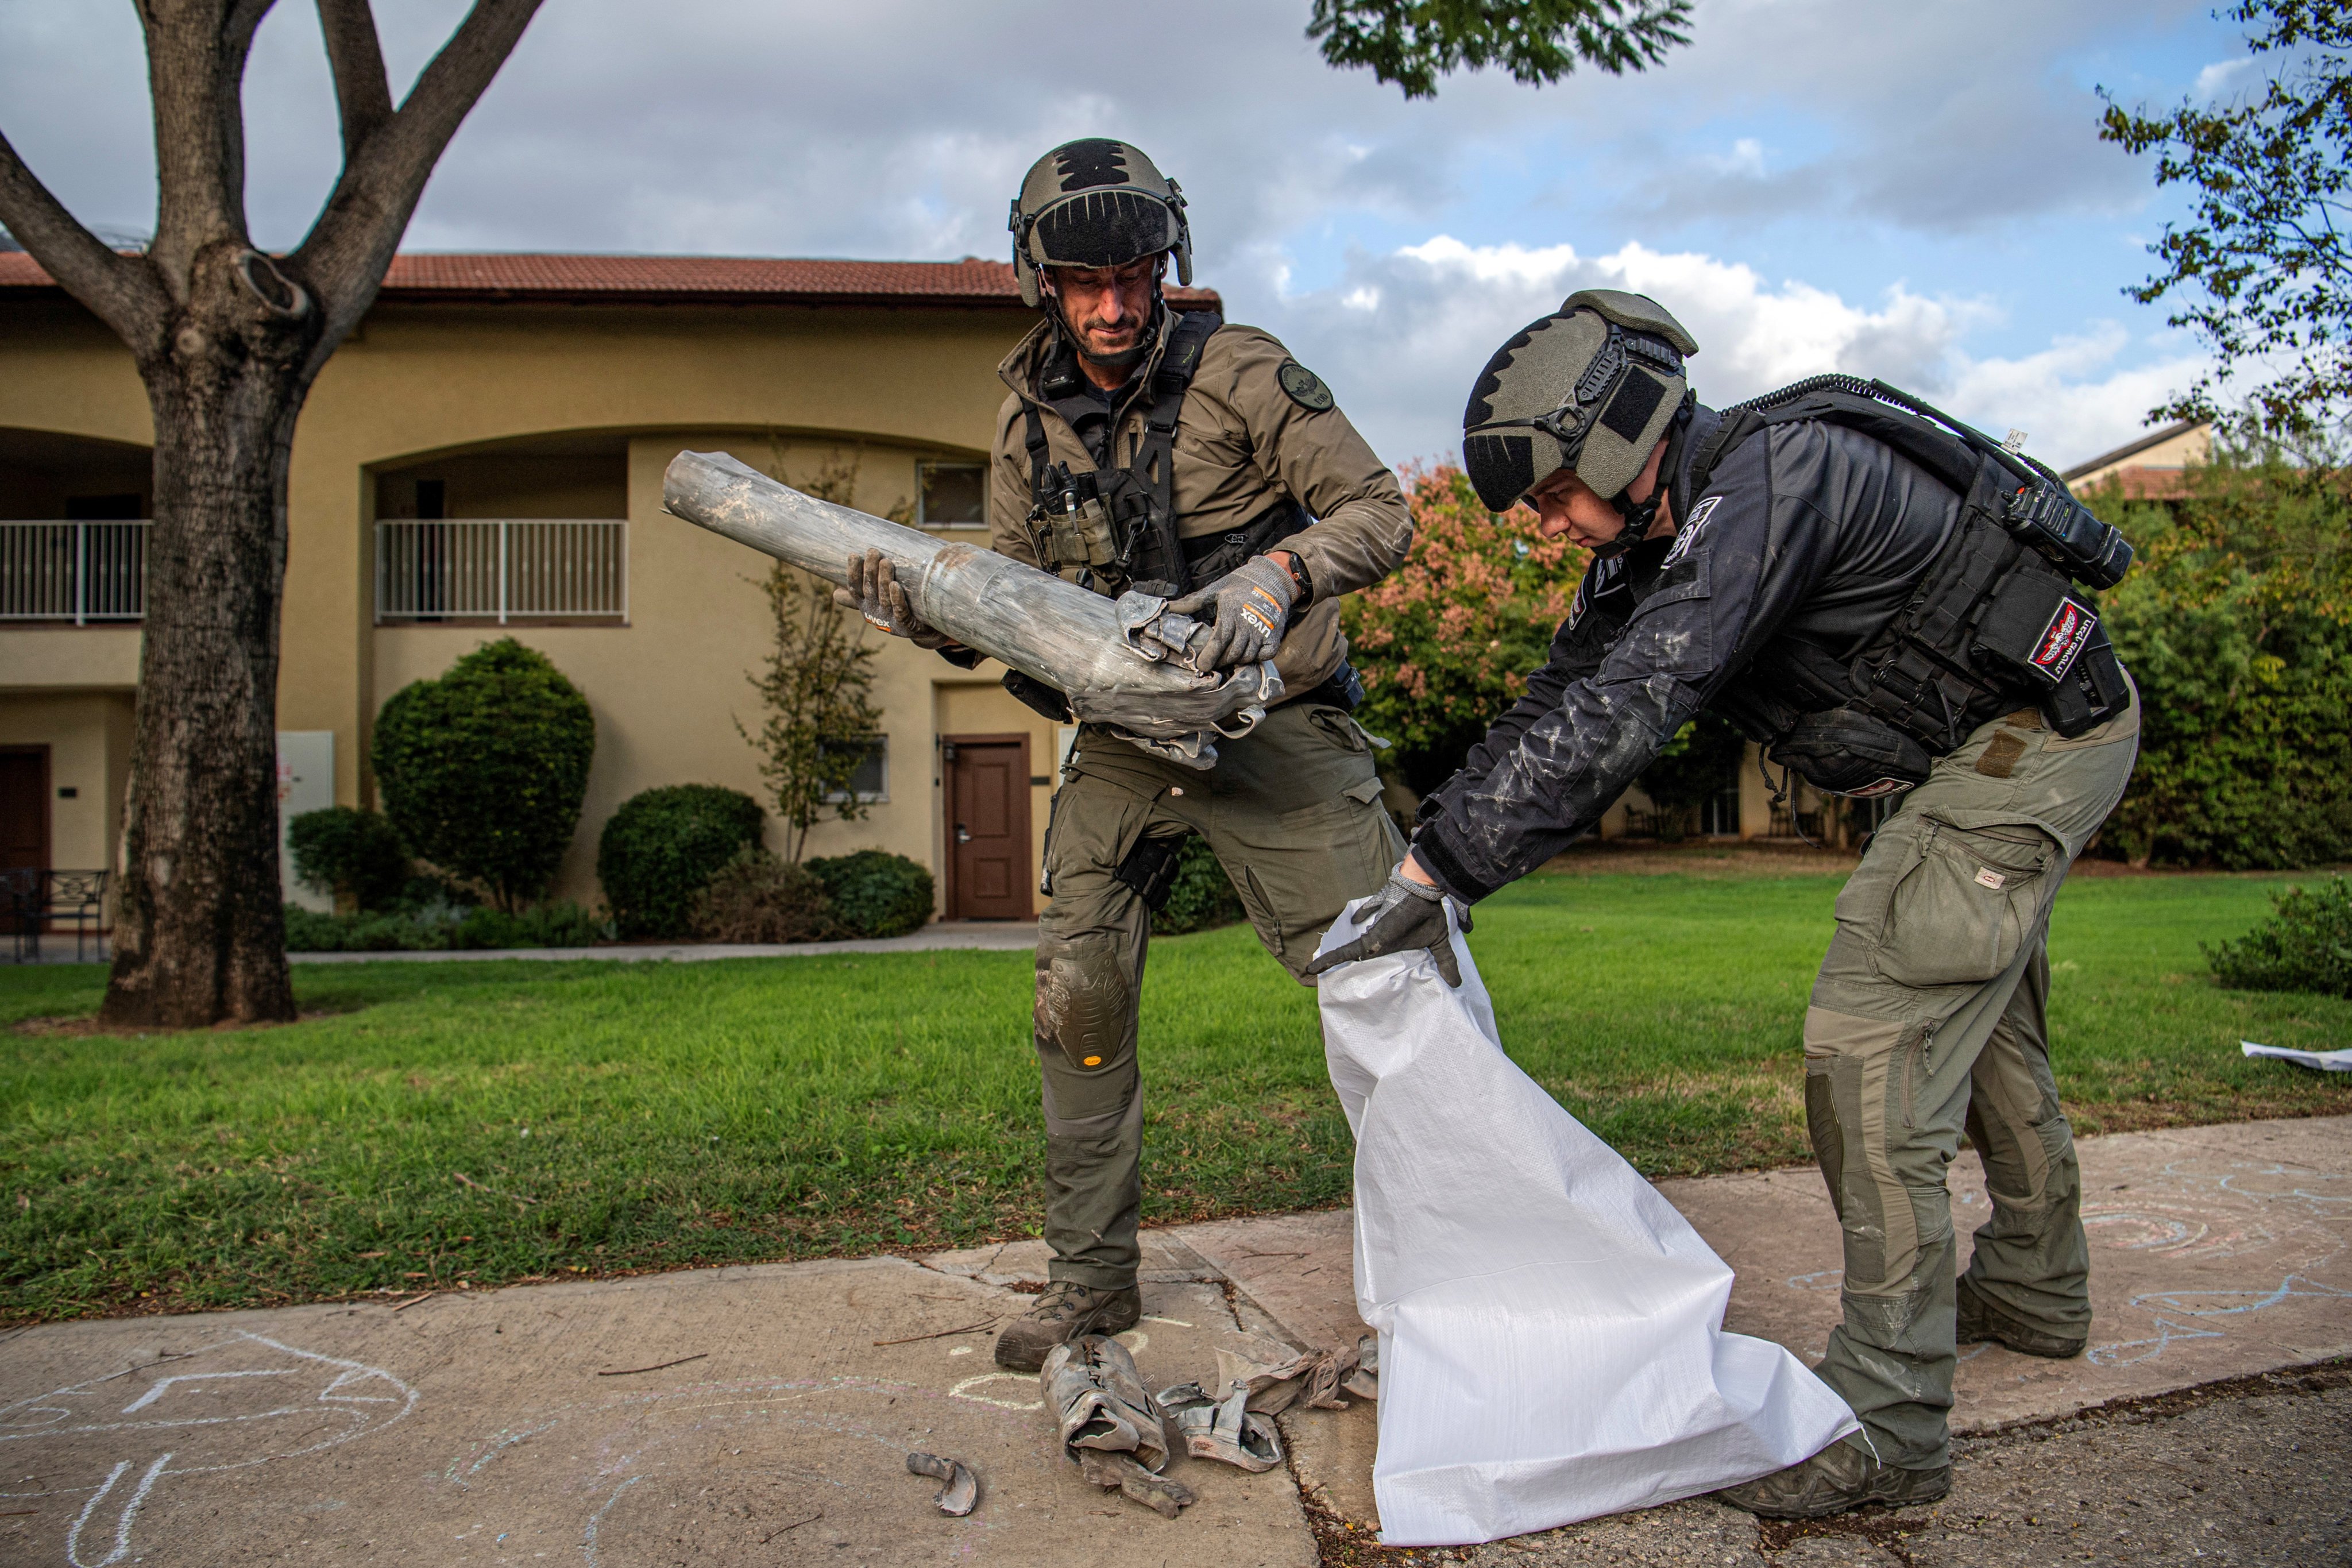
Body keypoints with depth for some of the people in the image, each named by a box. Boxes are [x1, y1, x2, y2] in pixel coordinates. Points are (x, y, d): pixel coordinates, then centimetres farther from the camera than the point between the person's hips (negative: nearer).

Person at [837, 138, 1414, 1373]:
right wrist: (924, 613, -12)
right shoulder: (1029, 423, 6)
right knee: (1078, 1004, 3)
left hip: (1266, 726, -4)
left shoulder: (1239, 374, -9)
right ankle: (1092, 1280, 18)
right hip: (1119, 745, 5)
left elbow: (1378, 510, -10)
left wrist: (1280, 571, -30)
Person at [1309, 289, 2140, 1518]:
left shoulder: (1775, 474, -31)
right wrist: (1428, 859, -8)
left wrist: (1445, 870, -38)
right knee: (1976, 1013, 22)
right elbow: (1562, 703, 0)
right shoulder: (1653, 534, -1)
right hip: (1977, 741, 10)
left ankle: (1885, 1421, -8)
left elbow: (1625, 710, -38)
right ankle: (2035, 1290, 43)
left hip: (2039, 735, -10)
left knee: (1873, 1041, -15)